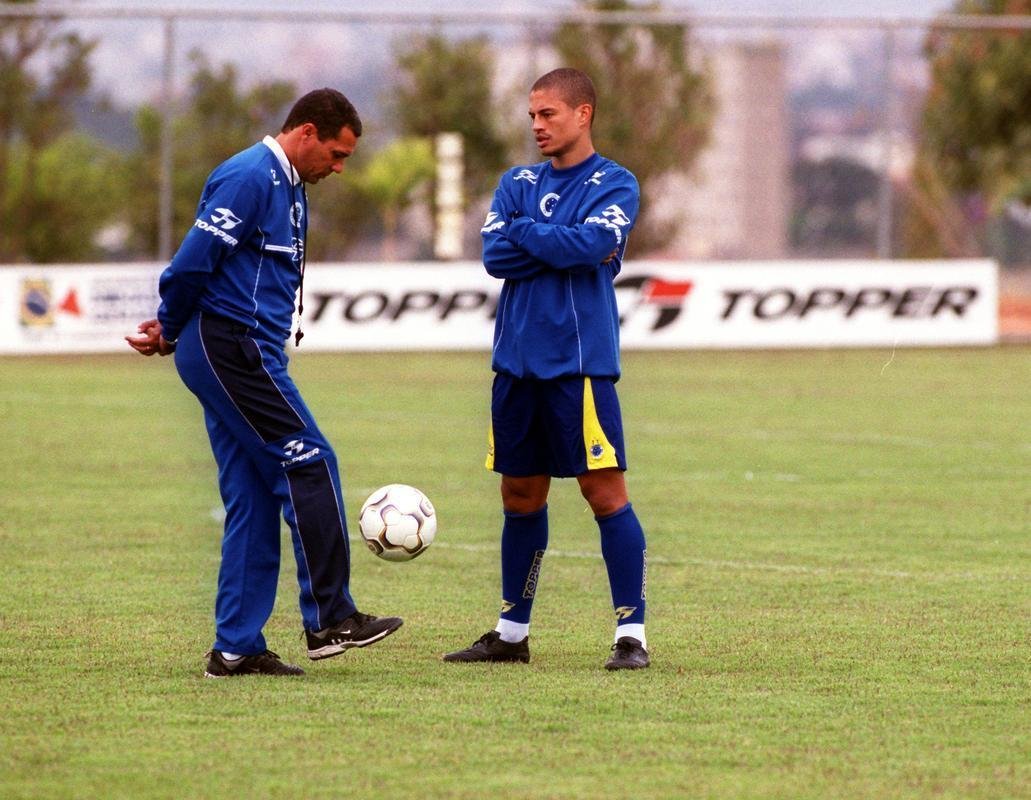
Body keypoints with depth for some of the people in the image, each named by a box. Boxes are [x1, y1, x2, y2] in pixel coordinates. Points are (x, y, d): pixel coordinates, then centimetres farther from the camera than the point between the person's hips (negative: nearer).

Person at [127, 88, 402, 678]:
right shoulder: (248, 179, -14)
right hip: (233, 347, -10)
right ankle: (331, 619, -6)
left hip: (244, 355, 10)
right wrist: (169, 331, -3)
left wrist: (172, 332, 14)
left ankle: (237, 647, 7)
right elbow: (194, 261, -17)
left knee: (253, 498, 7)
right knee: (310, 464, -9)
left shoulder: (289, 187, 20)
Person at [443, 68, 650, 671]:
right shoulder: (518, 184, 14)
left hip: (580, 362, -5)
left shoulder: (614, 184, 0)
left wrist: (525, 233, -4)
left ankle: (632, 635, -6)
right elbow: (494, 254, 0)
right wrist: (563, 245, -8)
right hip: (518, 360, 5)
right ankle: (512, 633, 20)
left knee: (606, 492, -8)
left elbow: (590, 242, -18)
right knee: (521, 497, 11)